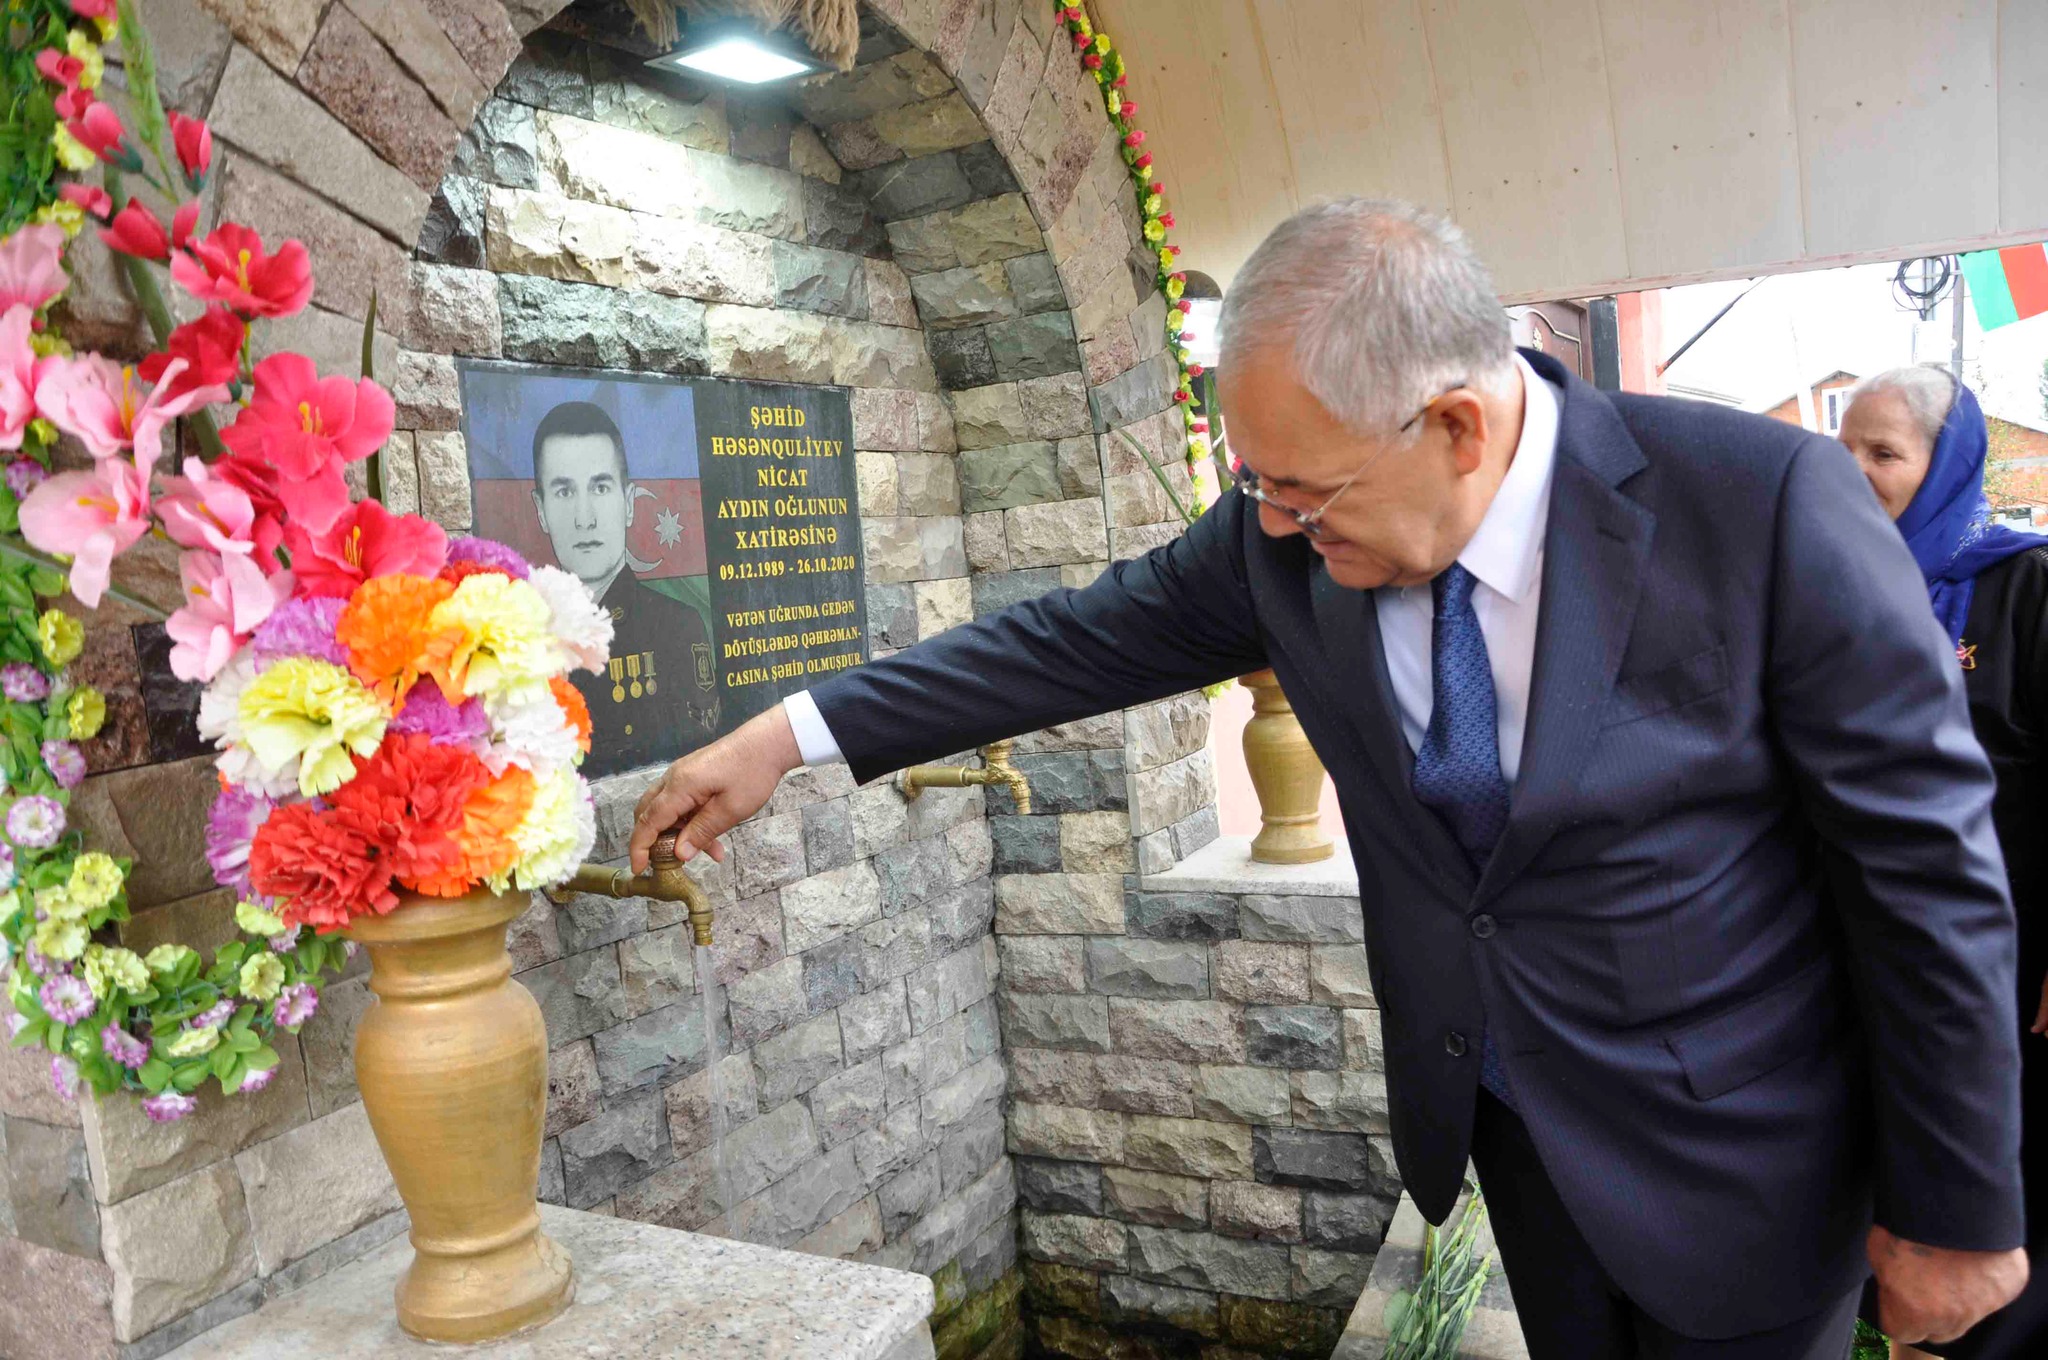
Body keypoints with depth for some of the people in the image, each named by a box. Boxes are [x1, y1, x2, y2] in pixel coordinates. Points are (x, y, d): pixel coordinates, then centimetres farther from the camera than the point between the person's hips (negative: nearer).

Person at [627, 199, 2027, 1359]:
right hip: (1507, 1125, 4)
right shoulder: (1285, 541, -13)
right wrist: (789, 735, -5)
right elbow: (1076, 639, -3)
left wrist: (1957, 1210, -9)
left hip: (1733, 1163, -3)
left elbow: (1928, 874, -17)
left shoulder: (1769, 506, -25)